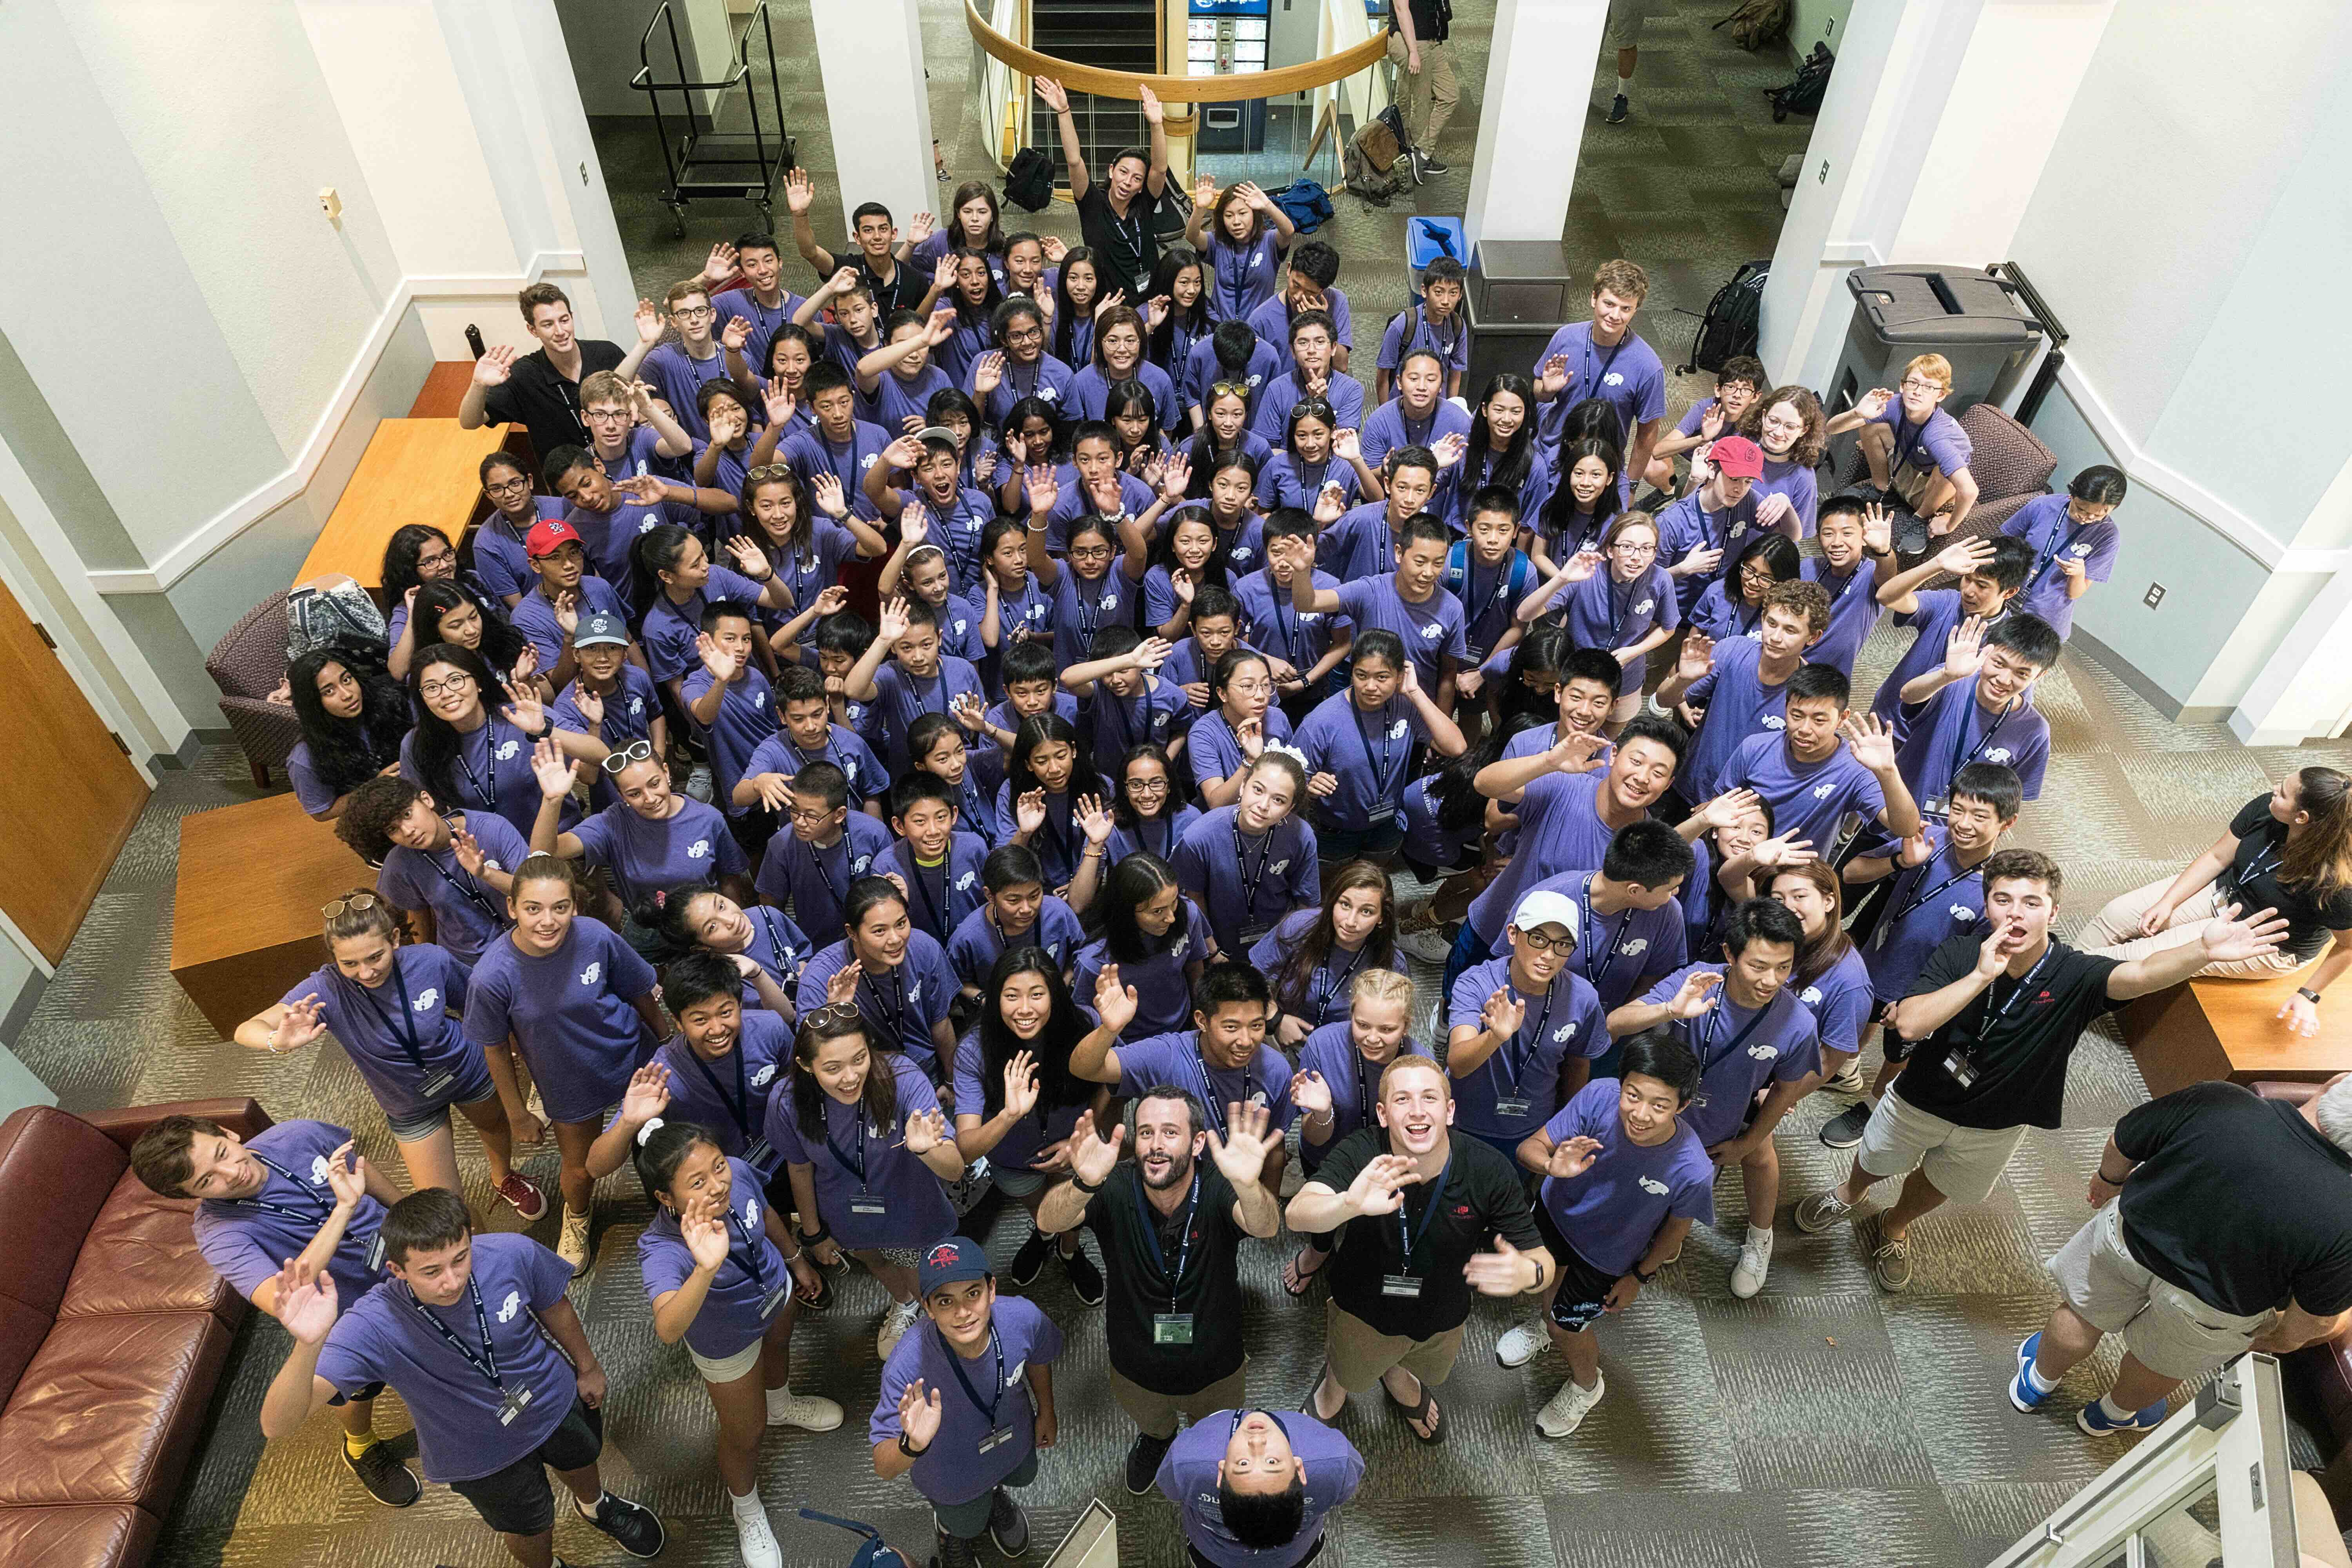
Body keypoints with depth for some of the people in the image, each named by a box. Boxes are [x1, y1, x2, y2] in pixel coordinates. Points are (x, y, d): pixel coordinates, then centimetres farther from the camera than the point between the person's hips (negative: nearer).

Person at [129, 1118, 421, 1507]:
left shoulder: (297, 1136, -25)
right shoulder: (221, 1234, -35)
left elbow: (360, 1167, -3)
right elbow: (284, 1303, -51)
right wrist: (343, 1209, -56)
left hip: (398, 1245, 3)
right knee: (362, 1386, 20)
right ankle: (361, 1450, 53)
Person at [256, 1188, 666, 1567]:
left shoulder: (512, 1255, -34)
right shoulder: (371, 1328, -39)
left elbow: (554, 1308, -11)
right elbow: (277, 1426, -47)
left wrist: (588, 1368, 6)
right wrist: (308, 1344, -67)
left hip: (553, 1399, 2)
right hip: (482, 1455, -2)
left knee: (580, 1461, 33)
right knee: (530, 1528, 25)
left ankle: (596, 1506, 71)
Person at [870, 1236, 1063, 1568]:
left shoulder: (1023, 1318, -36)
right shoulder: (907, 1366, -45)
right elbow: (884, 1469, -36)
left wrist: (1046, 1413, 7)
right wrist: (912, 1445, -58)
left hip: (1014, 1441, 3)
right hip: (953, 1473, -2)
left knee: (1023, 1477, 35)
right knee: (966, 1525, 28)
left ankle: (993, 1491, 70)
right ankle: (951, 1529, 64)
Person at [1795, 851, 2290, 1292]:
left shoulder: (2074, 976, -27)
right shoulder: (1960, 954, -27)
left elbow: (2142, 974, -48)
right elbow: (1909, 1024, -39)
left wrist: (2203, 951, -68)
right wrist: (1981, 975, -46)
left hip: (1995, 1125, 2)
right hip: (1920, 1100, -1)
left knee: (1939, 1185, 29)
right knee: (1877, 1161, 26)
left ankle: (1892, 1227, 61)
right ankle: (1849, 1195, 61)